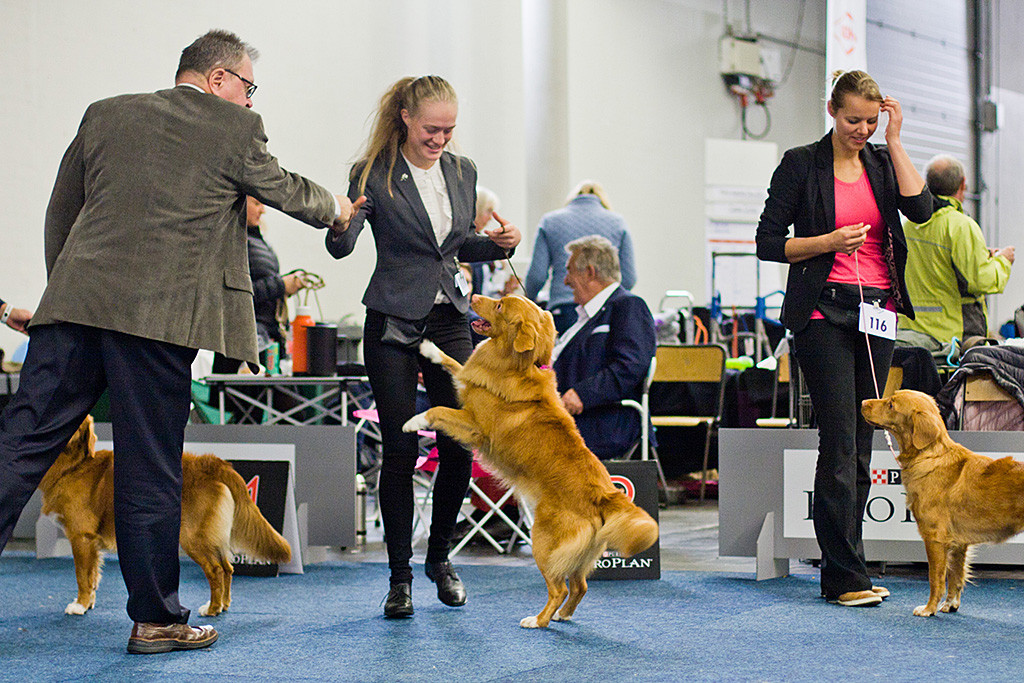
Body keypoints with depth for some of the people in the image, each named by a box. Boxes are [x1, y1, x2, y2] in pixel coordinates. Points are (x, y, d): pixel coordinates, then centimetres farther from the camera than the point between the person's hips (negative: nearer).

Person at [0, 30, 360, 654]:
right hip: (160, 318, -4)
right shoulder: (235, 129, 4)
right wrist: (334, 210, 41)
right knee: (150, 471, 3)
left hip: (74, 305, 4)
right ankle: (155, 619, 14)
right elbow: (283, 189, 21)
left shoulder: (106, 114, 18)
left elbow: (60, 213, 22)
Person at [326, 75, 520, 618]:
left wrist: (498, 243, 0)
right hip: (393, 325, -4)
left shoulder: (462, 172, 8)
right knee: (400, 451, -4)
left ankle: (440, 557, 21)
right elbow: (341, 246, -16)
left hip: (449, 321, 4)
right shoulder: (374, 174, -7)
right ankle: (400, 576, 8)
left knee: (461, 445, 0)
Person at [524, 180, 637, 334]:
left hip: (563, 311, 0)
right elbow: (629, 279, 7)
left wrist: (529, 299, 25)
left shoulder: (550, 221, 10)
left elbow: (537, 276, 5)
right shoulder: (617, 222, 10)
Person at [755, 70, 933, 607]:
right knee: (840, 445, -10)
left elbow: (921, 209, -7)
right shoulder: (801, 164, -1)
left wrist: (895, 142, -5)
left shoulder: (883, 162, 11)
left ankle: (841, 567, 13)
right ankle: (846, 577, -8)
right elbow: (768, 243, -2)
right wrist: (830, 241, -14)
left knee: (861, 445, 7)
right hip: (825, 313, -5)